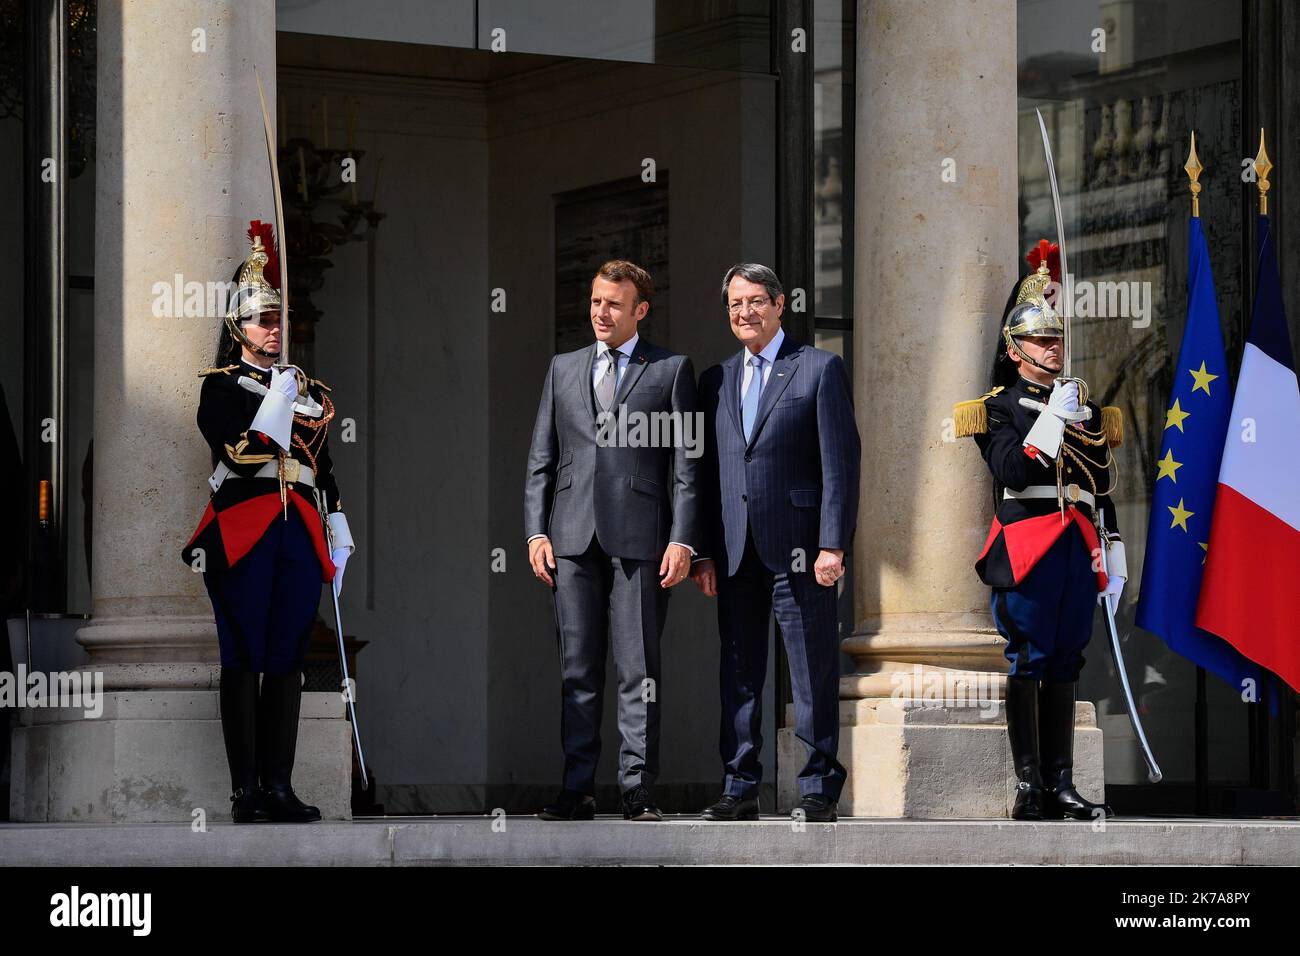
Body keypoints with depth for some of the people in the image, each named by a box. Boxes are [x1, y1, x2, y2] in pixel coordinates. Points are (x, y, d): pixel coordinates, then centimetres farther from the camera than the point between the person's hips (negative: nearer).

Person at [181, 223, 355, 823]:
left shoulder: (309, 390, 18)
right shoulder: (221, 386, 3)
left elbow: (326, 470, 20)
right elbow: (237, 453, -12)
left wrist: (337, 536, 14)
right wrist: (279, 401, -12)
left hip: (300, 534, 5)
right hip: (242, 534, -5)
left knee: (287, 660, 3)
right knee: (244, 660, -4)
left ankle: (279, 785, 5)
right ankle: (245, 790, -4)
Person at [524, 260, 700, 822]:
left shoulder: (671, 370, 6)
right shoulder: (563, 369, 16)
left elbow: (687, 464, 2)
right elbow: (541, 458, 15)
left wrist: (682, 540, -7)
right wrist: (536, 531, 5)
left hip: (640, 539, -3)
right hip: (573, 538, 3)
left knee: (638, 669, -3)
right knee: (577, 669, 3)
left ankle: (638, 791, -1)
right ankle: (577, 790, 5)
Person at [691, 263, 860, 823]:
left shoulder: (820, 369, 1)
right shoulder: (716, 381, 16)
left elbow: (841, 462, -5)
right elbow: (708, 471, 16)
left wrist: (832, 545, -12)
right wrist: (704, 552, 8)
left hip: (799, 548, -5)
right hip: (736, 552, 5)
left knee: (814, 674, -2)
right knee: (738, 673, 6)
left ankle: (819, 789, 3)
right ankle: (740, 788, 11)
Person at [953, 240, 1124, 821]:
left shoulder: (1088, 409, 19)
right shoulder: (1001, 406, 3)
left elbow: (1103, 490, 20)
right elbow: (1011, 471, -14)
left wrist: (1114, 560, 16)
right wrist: (1055, 416, -14)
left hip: (1078, 552, 5)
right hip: (1027, 550, -5)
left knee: (1064, 667, 6)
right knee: (1028, 664, -6)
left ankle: (1061, 788, 8)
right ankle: (1029, 789, -5)